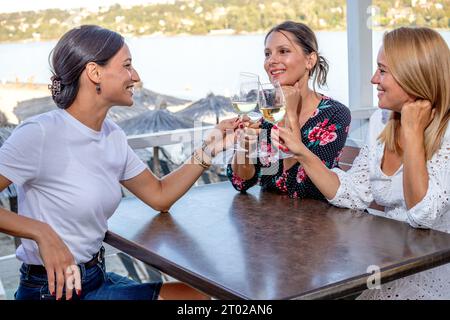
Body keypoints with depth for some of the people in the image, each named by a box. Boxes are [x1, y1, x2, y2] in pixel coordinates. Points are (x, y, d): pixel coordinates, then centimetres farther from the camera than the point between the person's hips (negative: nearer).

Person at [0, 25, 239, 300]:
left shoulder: (112, 136, 3)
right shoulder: (40, 133, -21)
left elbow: (160, 195, 11)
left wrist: (211, 146, 4)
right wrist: (41, 232, -33)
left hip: (97, 278, 7)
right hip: (52, 288, -7)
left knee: (199, 295, 1)